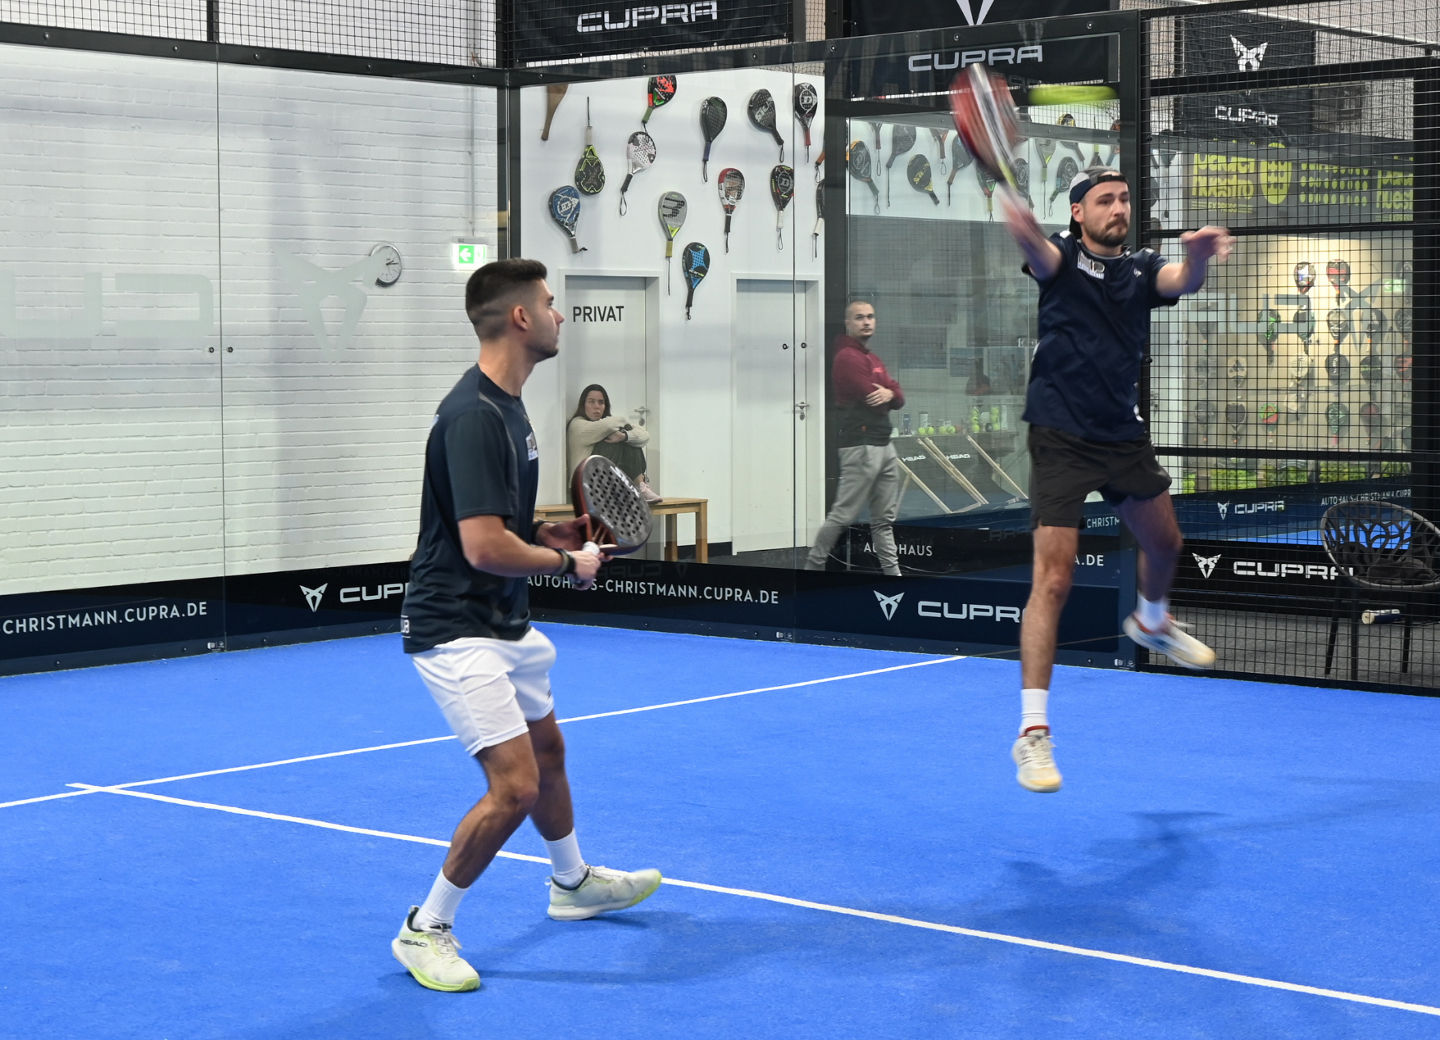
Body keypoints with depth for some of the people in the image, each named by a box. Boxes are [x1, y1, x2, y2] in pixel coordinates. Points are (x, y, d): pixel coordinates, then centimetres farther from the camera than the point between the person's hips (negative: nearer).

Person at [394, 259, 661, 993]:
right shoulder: (474, 416, -24)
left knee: (547, 750, 26)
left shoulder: (504, 406, 9)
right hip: (457, 629, -11)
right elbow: (484, 547, -29)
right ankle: (425, 931, 1)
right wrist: (570, 563, -15)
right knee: (514, 784, -15)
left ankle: (573, 883, 49)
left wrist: (548, 533, 6)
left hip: (504, 623, 11)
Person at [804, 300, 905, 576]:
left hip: (884, 444, 10)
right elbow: (872, 399, -19)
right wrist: (885, 397, 2)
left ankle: (892, 571, 14)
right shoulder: (847, 358, -11)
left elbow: (899, 398, 12)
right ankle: (814, 564, 4)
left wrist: (890, 394, -10)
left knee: (885, 517, 11)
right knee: (843, 513, -7)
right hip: (860, 446, -10)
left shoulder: (873, 358, 21)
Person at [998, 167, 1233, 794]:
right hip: (1062, 440, -6)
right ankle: (1033, 732, -10)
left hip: (1125, 435, 6)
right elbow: (1036, 250, -30)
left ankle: (1151, 623, 60)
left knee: (1163, 542, 25)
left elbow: (1183, 281, -16)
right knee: (1053, 581, -12)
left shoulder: (1142, 269, 6)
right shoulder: (1062, 259, -6)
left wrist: (1198, 257, -41)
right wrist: (1018, 219, -56)